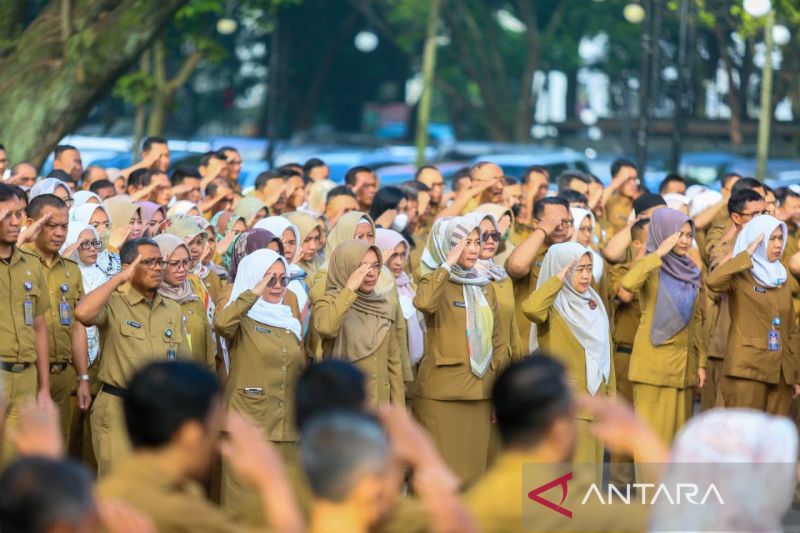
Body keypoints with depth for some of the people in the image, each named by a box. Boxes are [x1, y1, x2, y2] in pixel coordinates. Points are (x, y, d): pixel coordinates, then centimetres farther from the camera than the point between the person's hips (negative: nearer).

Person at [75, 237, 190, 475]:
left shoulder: (172, 309, 12)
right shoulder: (114, 303, -7)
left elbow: (183, 365, 16)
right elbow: (83, 313, -29)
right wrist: (120, 278, -19)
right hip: (118, 410, -6)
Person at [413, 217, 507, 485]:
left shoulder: (485, 287, 13)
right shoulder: (436, 282, -4)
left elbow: (497, 342, 17)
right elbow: (424, 302, -29)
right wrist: (448, 264, -21)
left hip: (479, 394, 6)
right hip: (441, 394, -6)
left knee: (473, 467, 8)